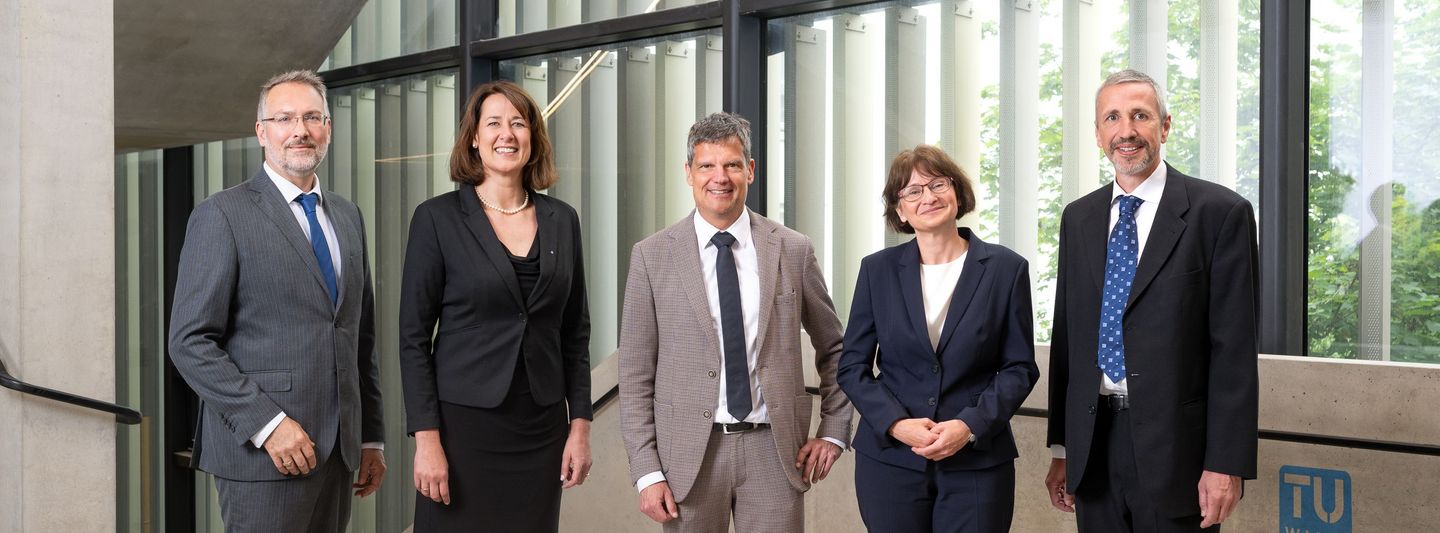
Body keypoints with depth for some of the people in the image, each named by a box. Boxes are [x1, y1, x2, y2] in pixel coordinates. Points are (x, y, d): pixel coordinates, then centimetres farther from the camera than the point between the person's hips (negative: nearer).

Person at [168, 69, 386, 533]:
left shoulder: (348, 217, 15)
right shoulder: (222, 215, -5)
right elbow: (190, 342, -10)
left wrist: (371, 437, 14)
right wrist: (267, 424, -17)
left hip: (337, 451, 6)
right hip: (263, 454, -6)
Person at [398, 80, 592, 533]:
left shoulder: (562, 220, 7)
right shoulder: (438, 218, -4)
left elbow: (575, 332, 11)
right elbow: (414, 337, -5)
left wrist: (580, 423, 4)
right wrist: (426, 439, -12)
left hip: (542, 429, 3)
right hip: (465, 426, -3)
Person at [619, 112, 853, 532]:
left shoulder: (792, 250, 3)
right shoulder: (652, 257, 0)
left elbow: (833, 349, 15)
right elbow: (635, 375, 0)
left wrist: (834, 433, 8)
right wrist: (646, 472, -5)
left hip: (775, 449, 1)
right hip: (690, 452, -1)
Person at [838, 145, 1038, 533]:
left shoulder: (1006, 268, 1)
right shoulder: (878, 269, 4)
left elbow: (1020, 367, 1)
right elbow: (852, 365, 5)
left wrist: (970, 426, -12)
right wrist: (895, 424, -11)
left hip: (977, 462, -1)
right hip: (890, 458, 1)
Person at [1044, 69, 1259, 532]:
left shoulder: (1220, 212, -5)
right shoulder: (1078, 218, 11)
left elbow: (1235, 348, -8)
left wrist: (1226, 464, -12)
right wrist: (1061, 448, 12)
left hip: (1175, 446, -4)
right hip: (1093, 445, 5)